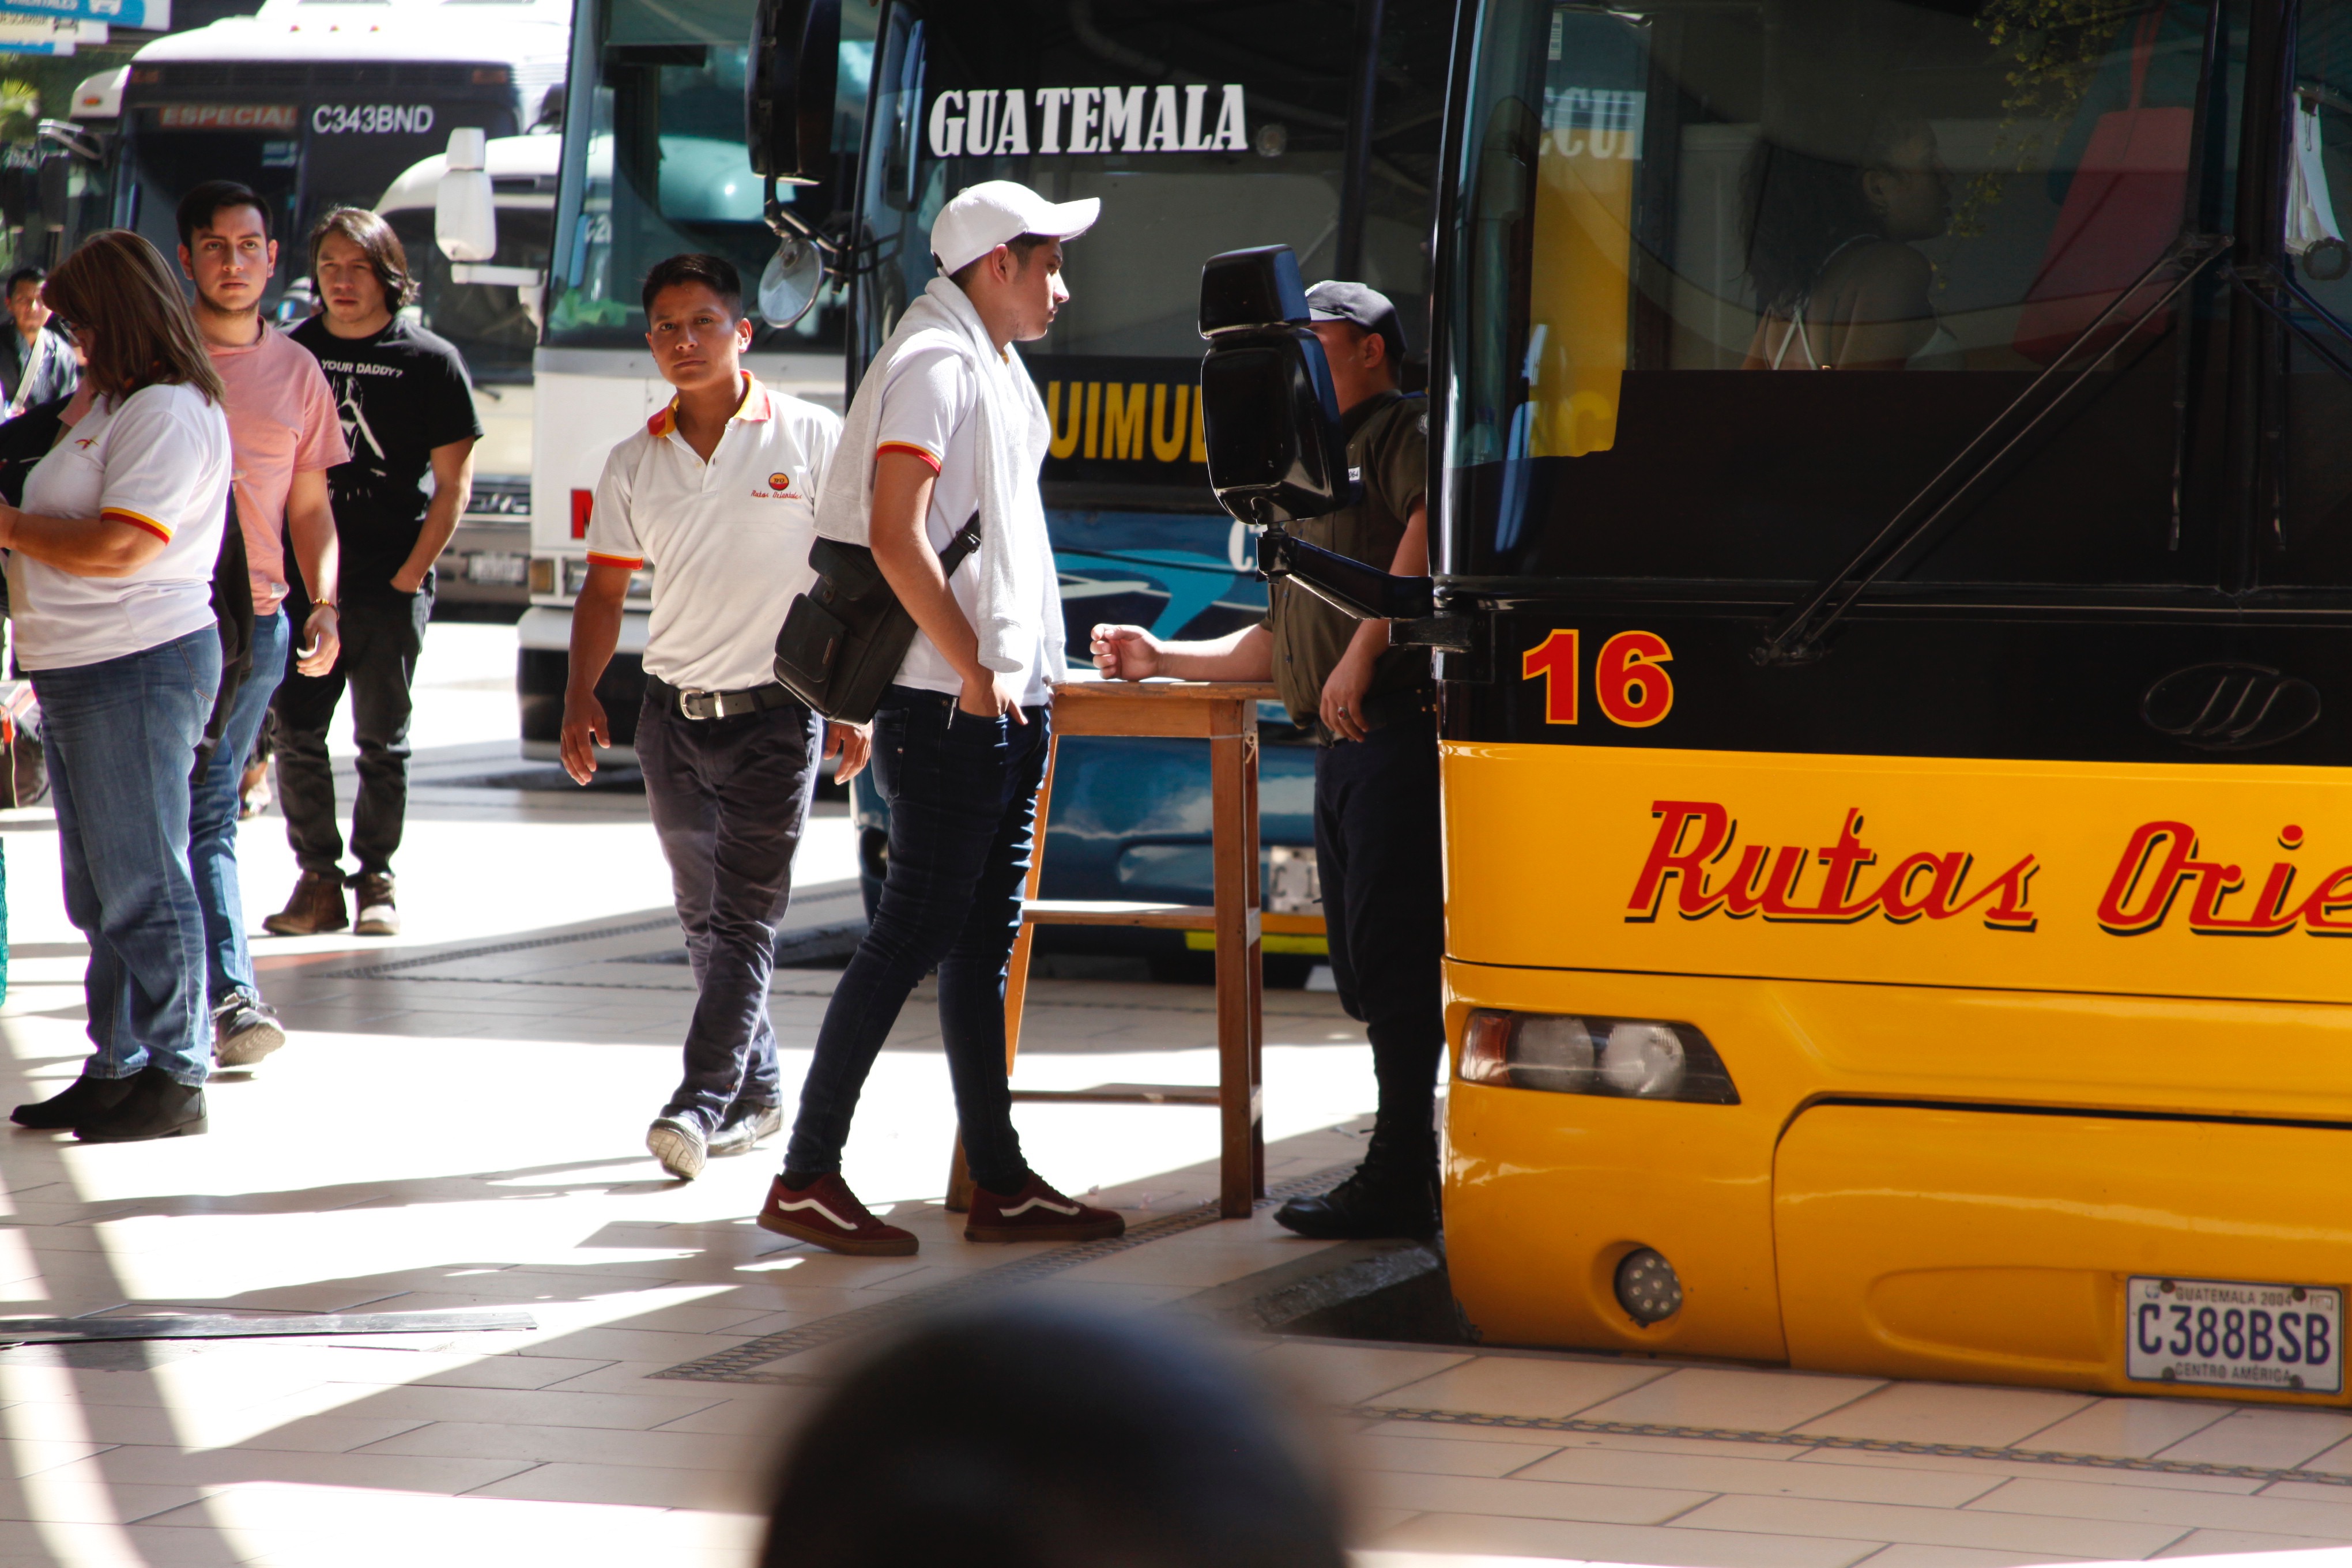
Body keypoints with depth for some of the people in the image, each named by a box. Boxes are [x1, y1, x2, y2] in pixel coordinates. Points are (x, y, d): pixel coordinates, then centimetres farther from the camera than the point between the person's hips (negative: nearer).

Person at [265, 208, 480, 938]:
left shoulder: (429, 361, 1)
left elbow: (453, 484, 1)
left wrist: (410, 576, -6)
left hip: (390, 585, -2)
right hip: (301, 579, 3)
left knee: (383, 740, 3)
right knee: (296, 733, 0)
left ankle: (377, 879, 11)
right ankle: (317, 880, 8)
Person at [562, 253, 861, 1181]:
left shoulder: (811, 440, -4)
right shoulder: (634, 465, 7)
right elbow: (605, 589, 13)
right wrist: (580, 697, 0)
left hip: (774, 712, -5)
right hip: (673, 712, 5)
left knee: (745, 919, -10)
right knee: (705, 919, 11)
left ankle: (701, 1103, -15)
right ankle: (757, 1094, 23)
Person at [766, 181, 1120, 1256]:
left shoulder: (996, 370, 20)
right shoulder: (934, 363, -11)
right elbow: (896, 534, -21)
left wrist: (1023, 672, 17)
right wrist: (976, 670, -19)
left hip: (1002, 703, 10)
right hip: (949, 708, -10)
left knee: (981, 945, 10)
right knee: (913, 935, -8)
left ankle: (1001, 1185, 13)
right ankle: (806, 1177, -5)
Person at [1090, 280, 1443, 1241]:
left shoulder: (1403, 430, -1)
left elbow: (1430, 522, -25)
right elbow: (1281, 644, 32)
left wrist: (1363, 654, -27)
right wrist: (1163, 660, 24)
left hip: (1397, 728, -10)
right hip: (1342, 743, 10)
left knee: (1392, 955, -11)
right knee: (1364, 967, 10)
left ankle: (1402, 1177, -10)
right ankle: (1409, 1172, 15)